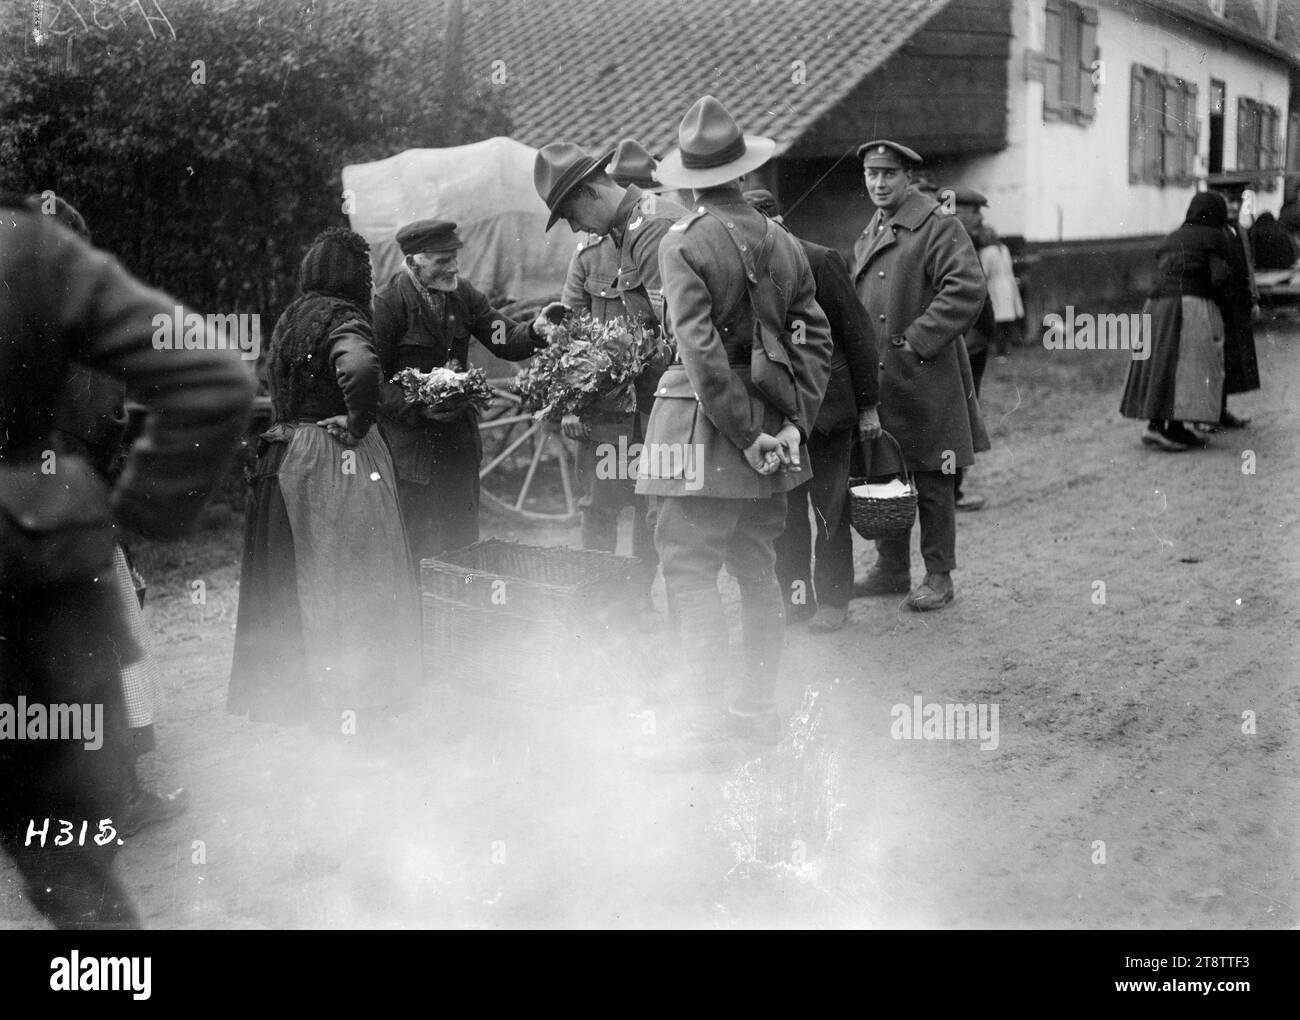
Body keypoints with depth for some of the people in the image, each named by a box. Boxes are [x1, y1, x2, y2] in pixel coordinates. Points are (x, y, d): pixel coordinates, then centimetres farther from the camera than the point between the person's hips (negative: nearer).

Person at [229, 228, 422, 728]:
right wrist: (359, 423, -20)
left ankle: (287, 693, 26)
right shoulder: (343, 318, -14)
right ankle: (345, 702, 4)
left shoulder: (290, 317, 10)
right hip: (336, 460, -8)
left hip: (283, 457, 8)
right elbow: (359, 368, -34)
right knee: (343, 578, 0)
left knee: (292, 582, 15)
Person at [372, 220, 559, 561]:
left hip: (459, 440, 6)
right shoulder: (386, 305, -14)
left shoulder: (463, 293, 2)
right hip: (409, 440, -6)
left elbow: (506, 341, 0)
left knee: (463, 542, 14)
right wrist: (419, 407, -26)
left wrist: (535, 330, -21)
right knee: (417, 547, 0)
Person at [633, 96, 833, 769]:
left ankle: (702, 725, -4)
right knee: (756, 568, 16)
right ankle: (758, 708, 26)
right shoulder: (781, 242, 8)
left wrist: (744, 434, -15)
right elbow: (814, 337, 6)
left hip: (705, 430, -7)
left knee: (690, 572, -3)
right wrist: (794, 420, 4)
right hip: (770, 425, 7)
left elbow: (701, 351, -19)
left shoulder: (685, 244, -11)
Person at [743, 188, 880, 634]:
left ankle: (833, 600, 17)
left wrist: (868, 406, -5)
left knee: (829, 508, 5)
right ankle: (794, 596, 18)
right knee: (783, 510, 6)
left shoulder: (821, 262, -10)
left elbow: (856, 334, -6)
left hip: (827, 406, -4)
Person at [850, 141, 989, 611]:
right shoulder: (868, 236, 17)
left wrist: (918, 340, -19)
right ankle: (891, 569, 24)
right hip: (875, 379, 7)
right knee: (882, 477, 11)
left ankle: (939, 576, 12)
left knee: (932, 482, 2)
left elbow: (967, 289, -18)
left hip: (925, 378, -7)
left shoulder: (937, 226, -8)